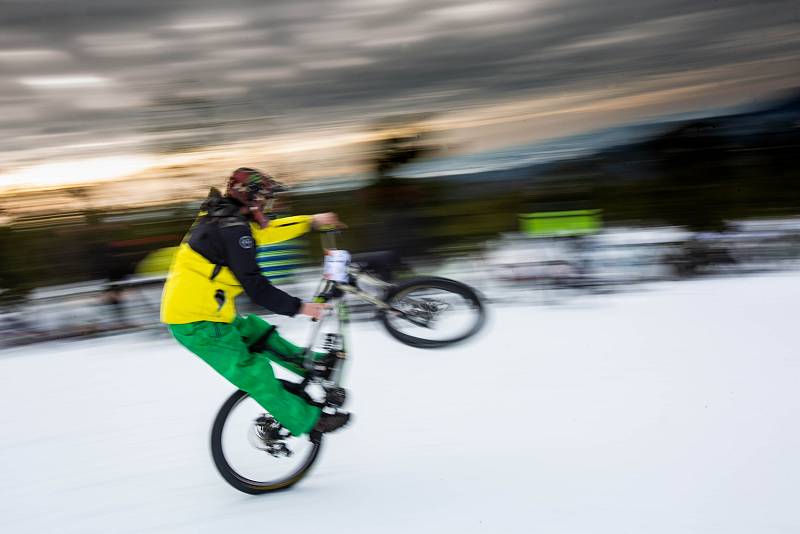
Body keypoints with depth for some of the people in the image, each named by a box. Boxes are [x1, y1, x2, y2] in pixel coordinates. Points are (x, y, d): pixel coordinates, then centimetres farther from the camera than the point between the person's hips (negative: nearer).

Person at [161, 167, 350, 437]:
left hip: (186, 310, 10)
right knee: (254, 373, -2)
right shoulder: (233, 229, -19)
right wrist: (299, 307, -14)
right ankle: (309, 420, 6)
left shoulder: (222, 219, 11)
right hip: (198, 323, -10)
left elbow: (266, 231, 22)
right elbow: (255, 287, -21)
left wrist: (312, 221, 22)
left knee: (262, 334, 18)